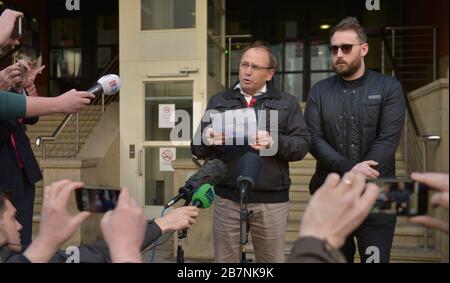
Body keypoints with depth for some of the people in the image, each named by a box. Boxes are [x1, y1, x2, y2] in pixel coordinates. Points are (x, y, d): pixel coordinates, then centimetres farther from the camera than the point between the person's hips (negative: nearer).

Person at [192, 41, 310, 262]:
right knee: (225, 259, 10)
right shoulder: (219, 101, 12)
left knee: (273, 259, 10)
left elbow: (302, 145, -1)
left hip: (271, 200, -1)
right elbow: (197, 148, 6)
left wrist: (274, 143, -20)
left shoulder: (287, 103, 8)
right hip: (227, 198, 1)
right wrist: (206, 140, -17)